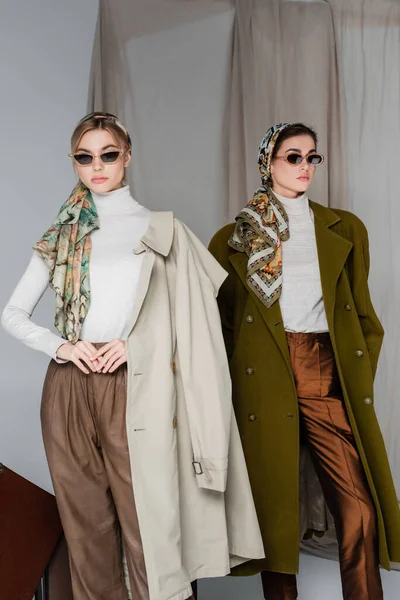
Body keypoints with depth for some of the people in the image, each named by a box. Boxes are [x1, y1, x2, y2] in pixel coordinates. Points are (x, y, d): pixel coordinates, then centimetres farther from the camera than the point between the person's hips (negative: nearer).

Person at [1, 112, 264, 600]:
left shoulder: (159, 229, 7)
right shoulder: (61, 236, 14)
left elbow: (190, 314, 3)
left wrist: (135, 343, -12)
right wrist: (60, 346, -4)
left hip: (134, 386, -2)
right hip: (69, 387, 3)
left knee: (146, 519, -4)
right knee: (85, 519, 8)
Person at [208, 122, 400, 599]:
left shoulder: (344, 229, 13)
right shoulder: (233, 237, 9)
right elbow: (217, 319, 9)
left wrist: (361, 377, 6)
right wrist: (227, 386, 1)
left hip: (331, 377, 2)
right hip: (265, 381, -1)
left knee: (361, 513, -5)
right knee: (274, 508, 5)